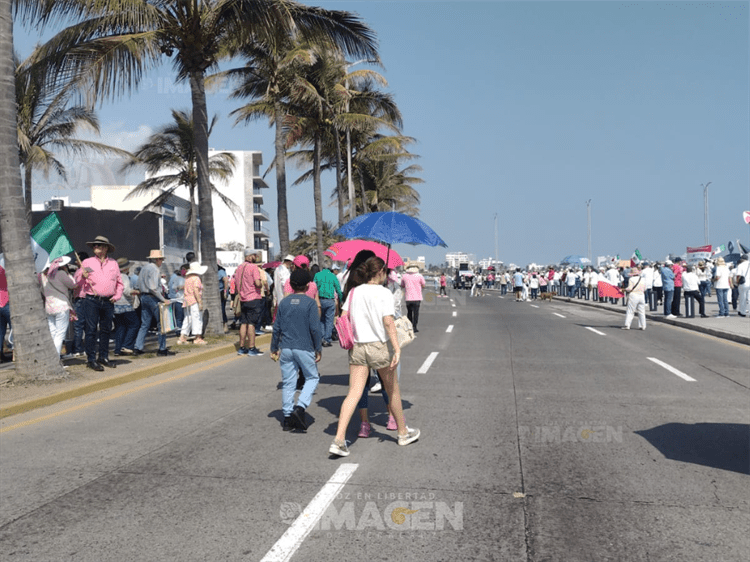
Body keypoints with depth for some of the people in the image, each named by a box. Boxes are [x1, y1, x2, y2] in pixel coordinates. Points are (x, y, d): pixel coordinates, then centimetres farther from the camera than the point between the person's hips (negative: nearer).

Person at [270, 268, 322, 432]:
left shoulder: (284, 302, 5)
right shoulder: (310, 303, -7)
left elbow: (277, 327, 7)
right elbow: (315, 328, -10)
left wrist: (274, 349, 15)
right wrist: (318, 349, -2)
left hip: (286, 349, 4)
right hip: (304, 348, -4)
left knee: (288, 383, 10)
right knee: (312, 378, 11)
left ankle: (288, 418, 13)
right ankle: (300, 407, -7)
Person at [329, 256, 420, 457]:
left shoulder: (353, 292, 5)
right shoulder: (384, 293, -9)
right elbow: (388, 322, -18)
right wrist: (397, 349, -21)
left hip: (357, 348, 4)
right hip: (380, 346, -4)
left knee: (353, 394, 1)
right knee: (393, 391, 15)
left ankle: (338, 440, -10)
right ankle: (403, 433, 32)